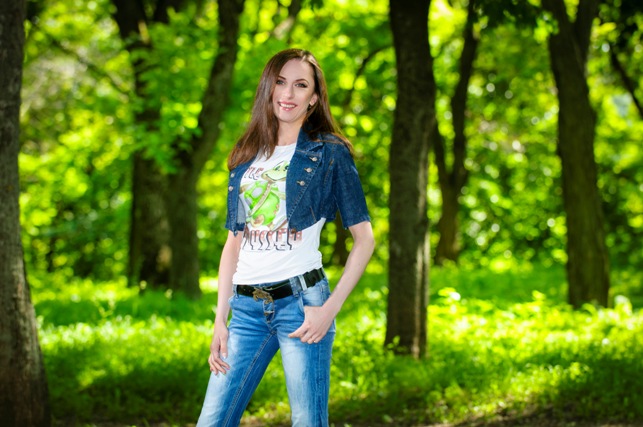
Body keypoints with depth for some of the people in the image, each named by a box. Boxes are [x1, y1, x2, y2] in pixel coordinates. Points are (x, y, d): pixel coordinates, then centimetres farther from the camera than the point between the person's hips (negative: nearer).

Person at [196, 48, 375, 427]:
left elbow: (364, 239, 0)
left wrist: (330, 309, -10)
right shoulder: (247, 157, 16)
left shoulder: (330, 153, 3)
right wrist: (220, 321, 9)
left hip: (300, 300, -4)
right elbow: (233, 242, 16)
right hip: (246, 307, 4)